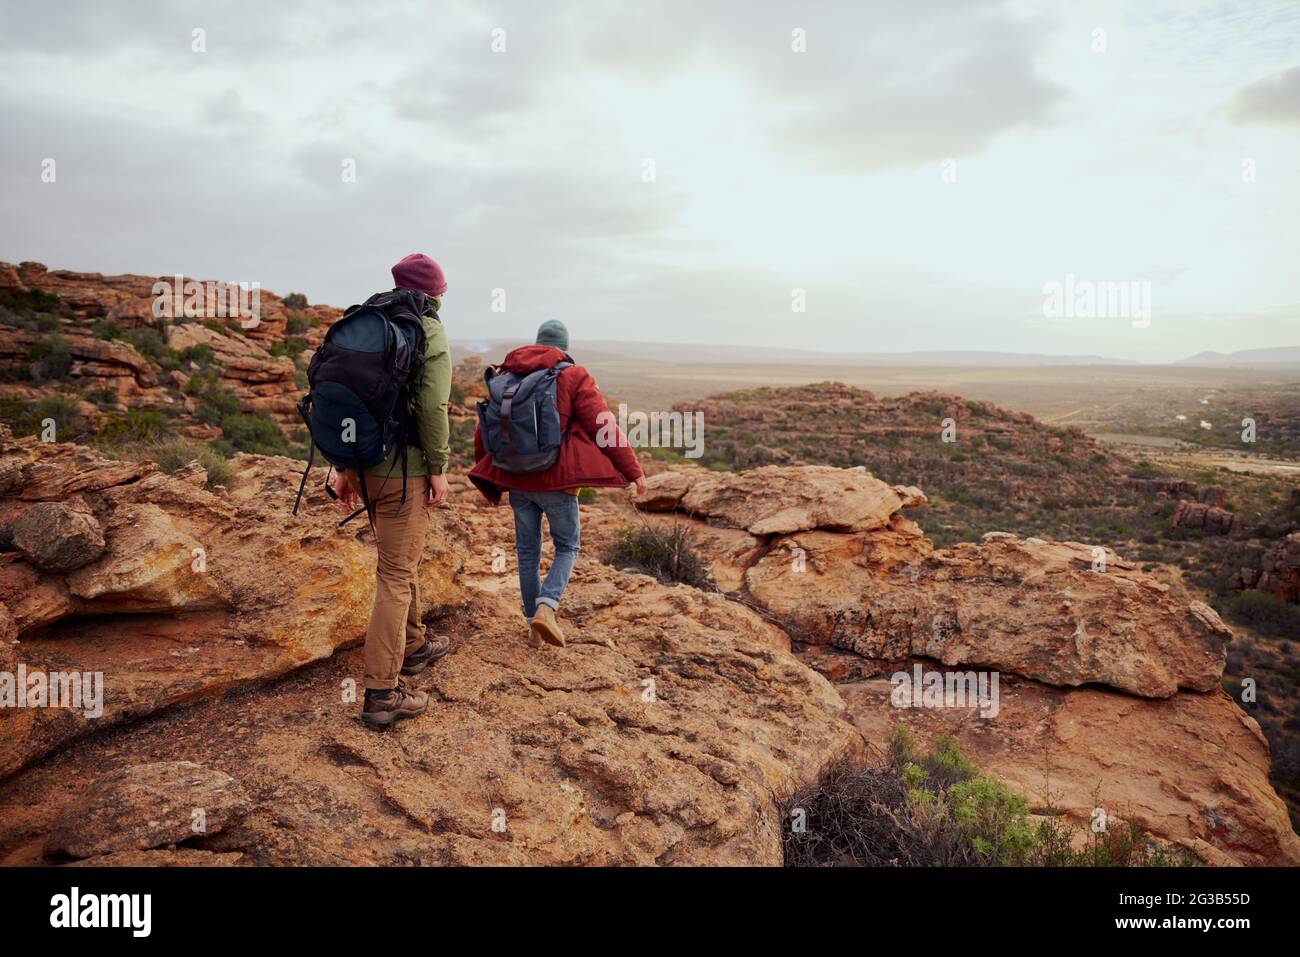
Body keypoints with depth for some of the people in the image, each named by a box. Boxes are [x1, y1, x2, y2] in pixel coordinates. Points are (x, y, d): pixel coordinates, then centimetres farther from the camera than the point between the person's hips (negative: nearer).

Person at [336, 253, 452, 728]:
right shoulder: (430, 332, -7)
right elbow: (432, 405, -17)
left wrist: (346, 466, 15)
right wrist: (439, 468, -10)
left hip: (366, 464, 7)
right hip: (405, 468, -7)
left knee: (402, 561, 23)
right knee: (396, 575, -3)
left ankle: (413, 645, 40)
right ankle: (382, 694, 1)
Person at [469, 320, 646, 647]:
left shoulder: (507, 375, 8)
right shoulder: (574, 377, -7)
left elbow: (485, 428, 15)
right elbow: (603, 427, -12)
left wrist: (482, 466, 30)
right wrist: (633, 470, -7)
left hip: (516, 479, 4)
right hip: (556, 478, -4)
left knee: (528, 551, 14)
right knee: (567, 546, 12)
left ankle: (534, 626, 21)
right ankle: (546, 607, -10)